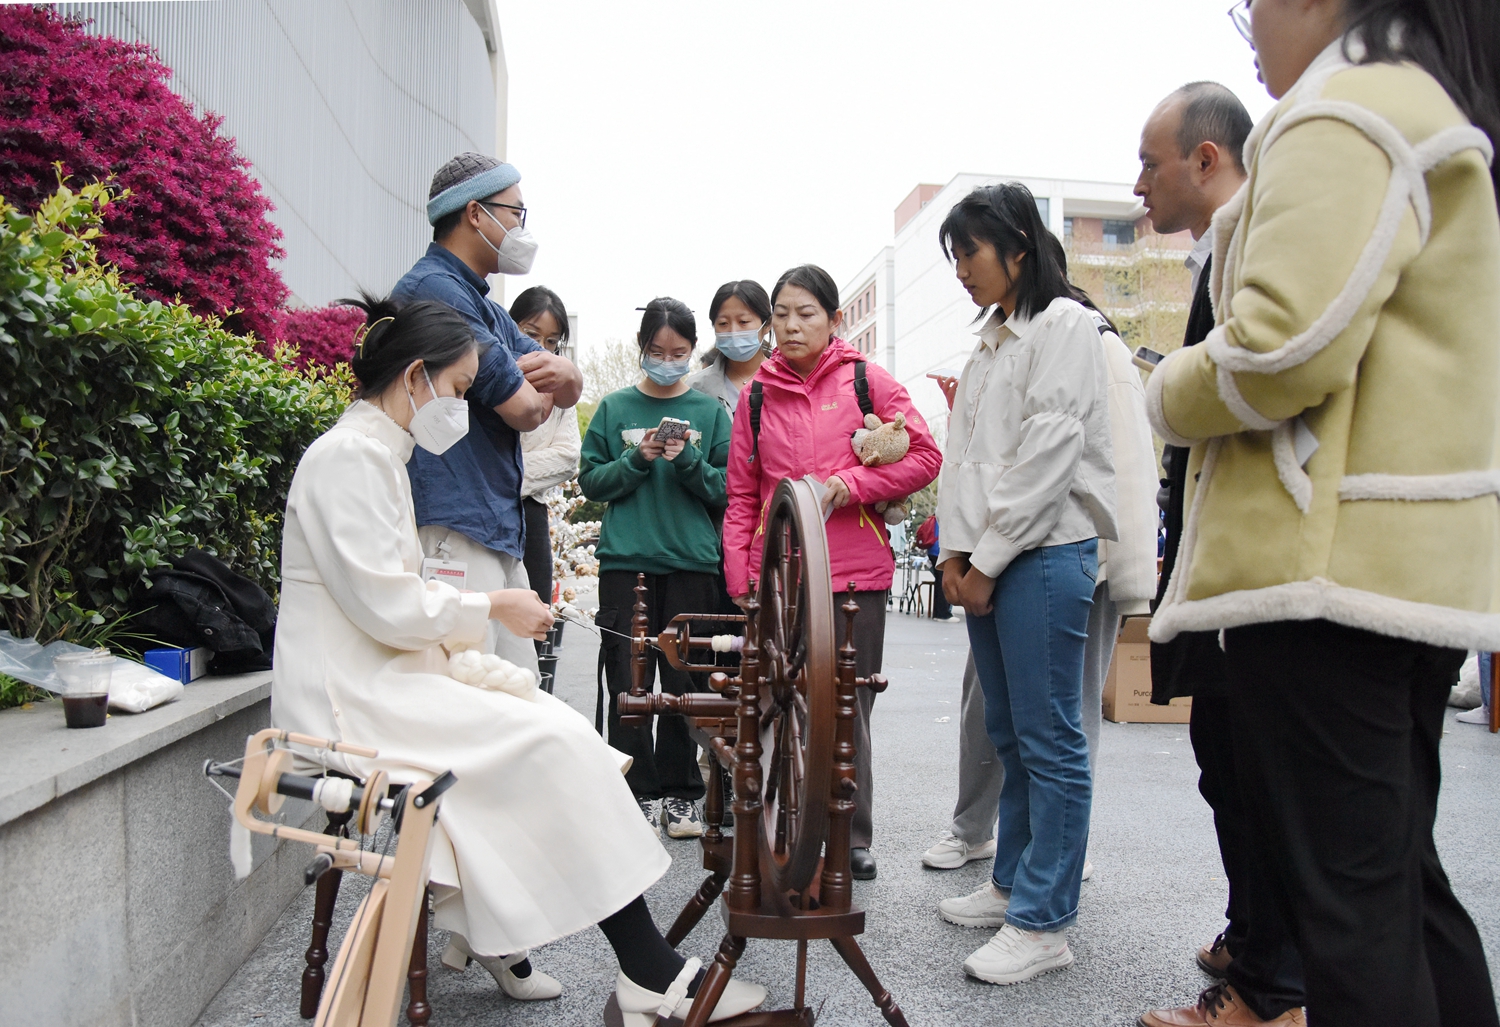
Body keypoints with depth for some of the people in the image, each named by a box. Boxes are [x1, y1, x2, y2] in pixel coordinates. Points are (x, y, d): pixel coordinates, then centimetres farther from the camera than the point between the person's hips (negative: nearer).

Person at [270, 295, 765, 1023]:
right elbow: (386, 606, -21)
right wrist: (492, 607, -9)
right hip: (349, 698, -10)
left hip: (379, 679, 10)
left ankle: (487, 932, 6)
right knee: (555, 742, -18)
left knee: (549, 726, -3)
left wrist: (470, 621, 5)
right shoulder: (349, 455, -14)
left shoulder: (376, 453, 18)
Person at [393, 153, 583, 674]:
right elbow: (524, 410, -15)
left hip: (502, 530, 10)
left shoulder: (485, 306, 22)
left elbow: (569, 390, 19)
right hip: (451, 529, -10)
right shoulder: (433, 289, -11)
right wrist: (536, 386, 8)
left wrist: (557, 369, -5)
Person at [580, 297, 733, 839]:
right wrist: (638, 460, -9)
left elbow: (728, 489, 4)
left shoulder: (710, 412, 8)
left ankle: (680, 793, 15)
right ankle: (637, 792, 13)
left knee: (686, 682, 2)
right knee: (628, 683, 1)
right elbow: (591, 480, 6)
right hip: (625, 561, 0)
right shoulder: (614, 408, 8)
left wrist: (689, 462, -12)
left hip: (692, 563, 0)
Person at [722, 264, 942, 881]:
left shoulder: (867, 382, 3)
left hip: (855, 573, -2)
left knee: (849, 707, 7)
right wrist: (739, 576, 3)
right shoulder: (758, 395, 10)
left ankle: (852, 836, 20)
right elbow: (742, 495, 11)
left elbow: (923, 457, 0)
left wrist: (850, 484, -11)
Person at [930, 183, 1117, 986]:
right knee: (1009, 734, 14)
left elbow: (1048, 452, -13)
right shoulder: (989, 342, 20)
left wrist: (989, 559, -13)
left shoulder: (1064, 324, -5)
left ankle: (1043, 923, 2)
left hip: (1045, 552, -8)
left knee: (1050, 740, -4)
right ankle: (1013, 882, 25)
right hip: (987, 558, 8)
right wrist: (955, 550, 4)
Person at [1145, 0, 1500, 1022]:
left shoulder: (1344, 118, -9)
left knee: (1339, 887, -3)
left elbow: (1284, 350, -22)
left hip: (1329, 562, -10)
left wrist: (1171, 395, -2)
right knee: (1399, 867, 18)